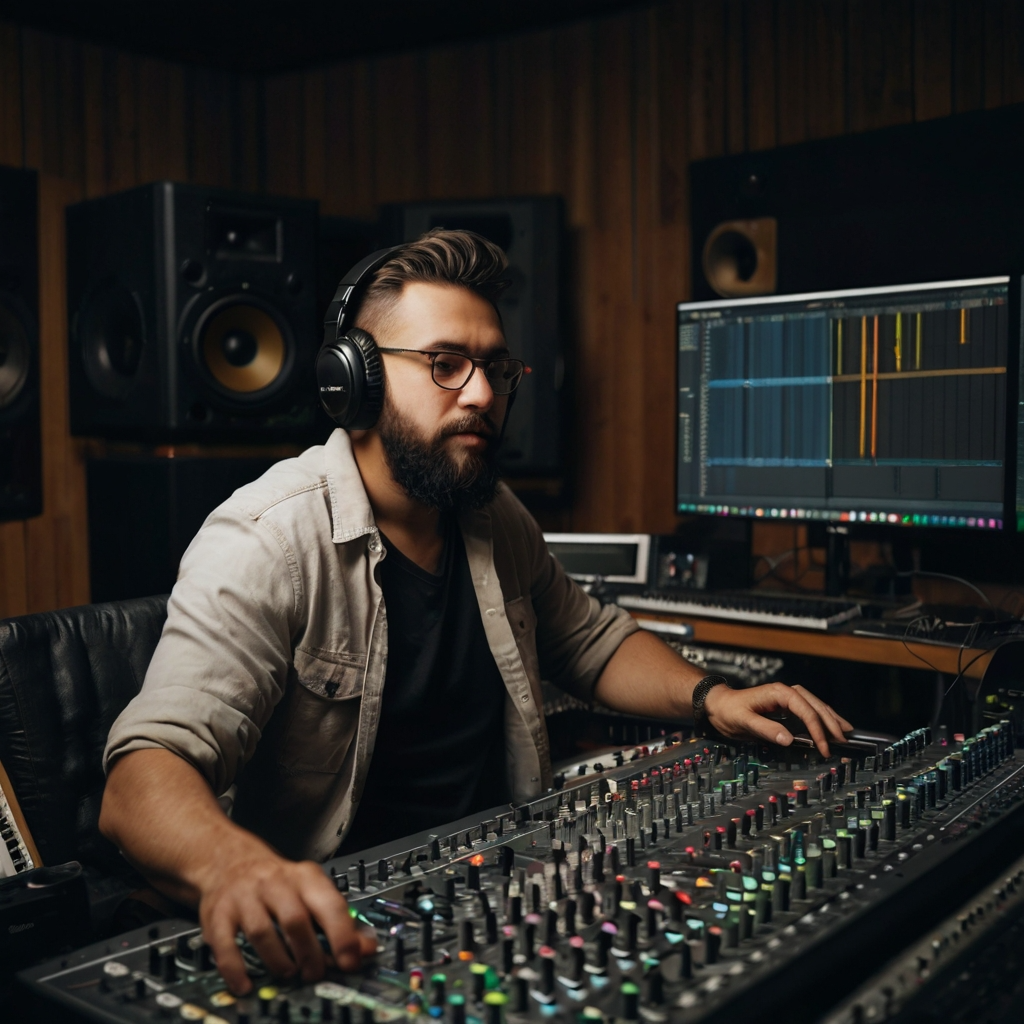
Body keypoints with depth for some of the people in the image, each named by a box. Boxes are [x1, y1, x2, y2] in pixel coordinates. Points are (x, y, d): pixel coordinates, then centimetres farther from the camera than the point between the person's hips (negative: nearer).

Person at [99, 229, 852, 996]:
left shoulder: (497, 521, 7)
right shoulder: (266, 543, -17)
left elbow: (592, 638, 22)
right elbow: (144, 779, -28)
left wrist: (708, 696, 3)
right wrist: (230, 864, -51)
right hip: (345, 922, -5)